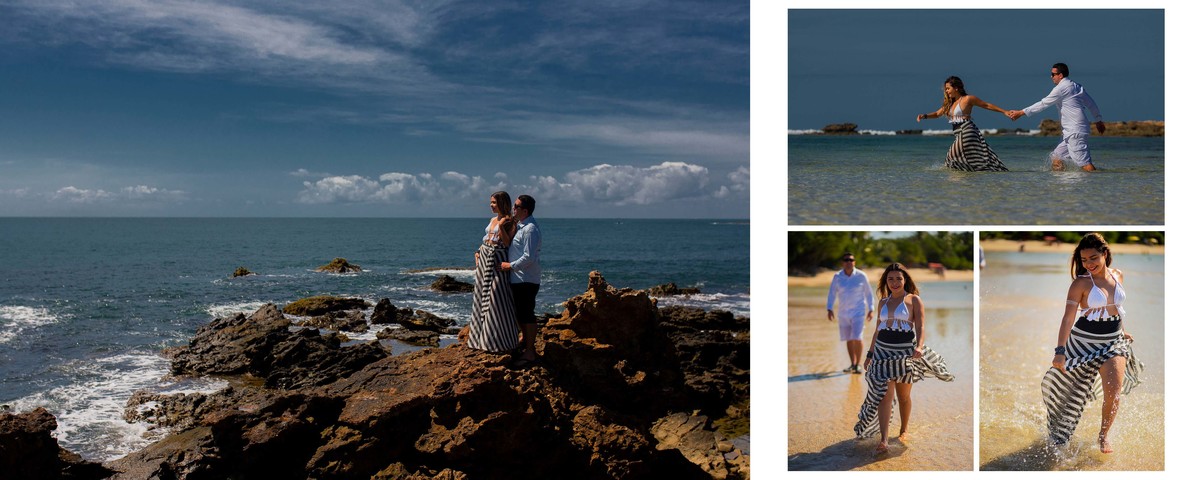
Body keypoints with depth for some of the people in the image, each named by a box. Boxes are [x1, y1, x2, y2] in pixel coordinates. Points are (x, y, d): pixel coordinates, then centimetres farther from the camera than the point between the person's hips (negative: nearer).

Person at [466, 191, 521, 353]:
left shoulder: (510, 222, -7)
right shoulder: (493, 220, 15)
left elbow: (507, 243, -16)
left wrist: (501, 226, -22)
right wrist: (478, 253, 8)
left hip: (497, 261, -8)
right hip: (484, 260, 8)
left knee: (496, 298, -7)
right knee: (482, 297, 10)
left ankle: (500, 339, 2)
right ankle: (483, 336, 20)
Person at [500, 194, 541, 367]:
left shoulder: (530, 229, -21)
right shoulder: (519, 225, 11)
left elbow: (528, 257, -24)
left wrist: (510, 266, -16)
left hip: (527, 279, -10)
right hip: (517, 277, 10)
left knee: (526, 314, -5)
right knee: (518, 310, 23)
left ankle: (530, 351, 1)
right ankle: (524, 337, 43)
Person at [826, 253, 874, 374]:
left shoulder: (861, 276, -5)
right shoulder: (837, 276, -1)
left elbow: (868, 293, 3)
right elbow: (832, 294, -1)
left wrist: (871, 309, 0)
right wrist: (829, 309, -10)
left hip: (858, 311, -3)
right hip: (843, 313, 3)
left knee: (857, 338, -12)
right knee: (849, 339, 8)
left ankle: (858, 365, 0)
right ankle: (852, 364, 20)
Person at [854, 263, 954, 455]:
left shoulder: (914, 300, 0)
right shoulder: (883, 302, 12)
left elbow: (920, 327, -9)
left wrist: (919, 346, -27)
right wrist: (870, 353, 16)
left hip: (905, 352, -3)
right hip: (883, 351, 3)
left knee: (904, 396, 10)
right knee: (884, 395, -8)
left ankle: (904, 430, 32)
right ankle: (883, 441, -13)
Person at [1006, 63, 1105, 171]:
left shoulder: (1060, 88, -10)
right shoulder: (1076, 86, 16)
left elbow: (1043, 104, -9)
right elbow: (1091, 104, 22)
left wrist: (1021, 113, -4)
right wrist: (1099, 120, 32)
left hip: (1075, 133, -10)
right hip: (1072, 134, 10)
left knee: (1085, 164, -13)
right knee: (1055, 159, 11)